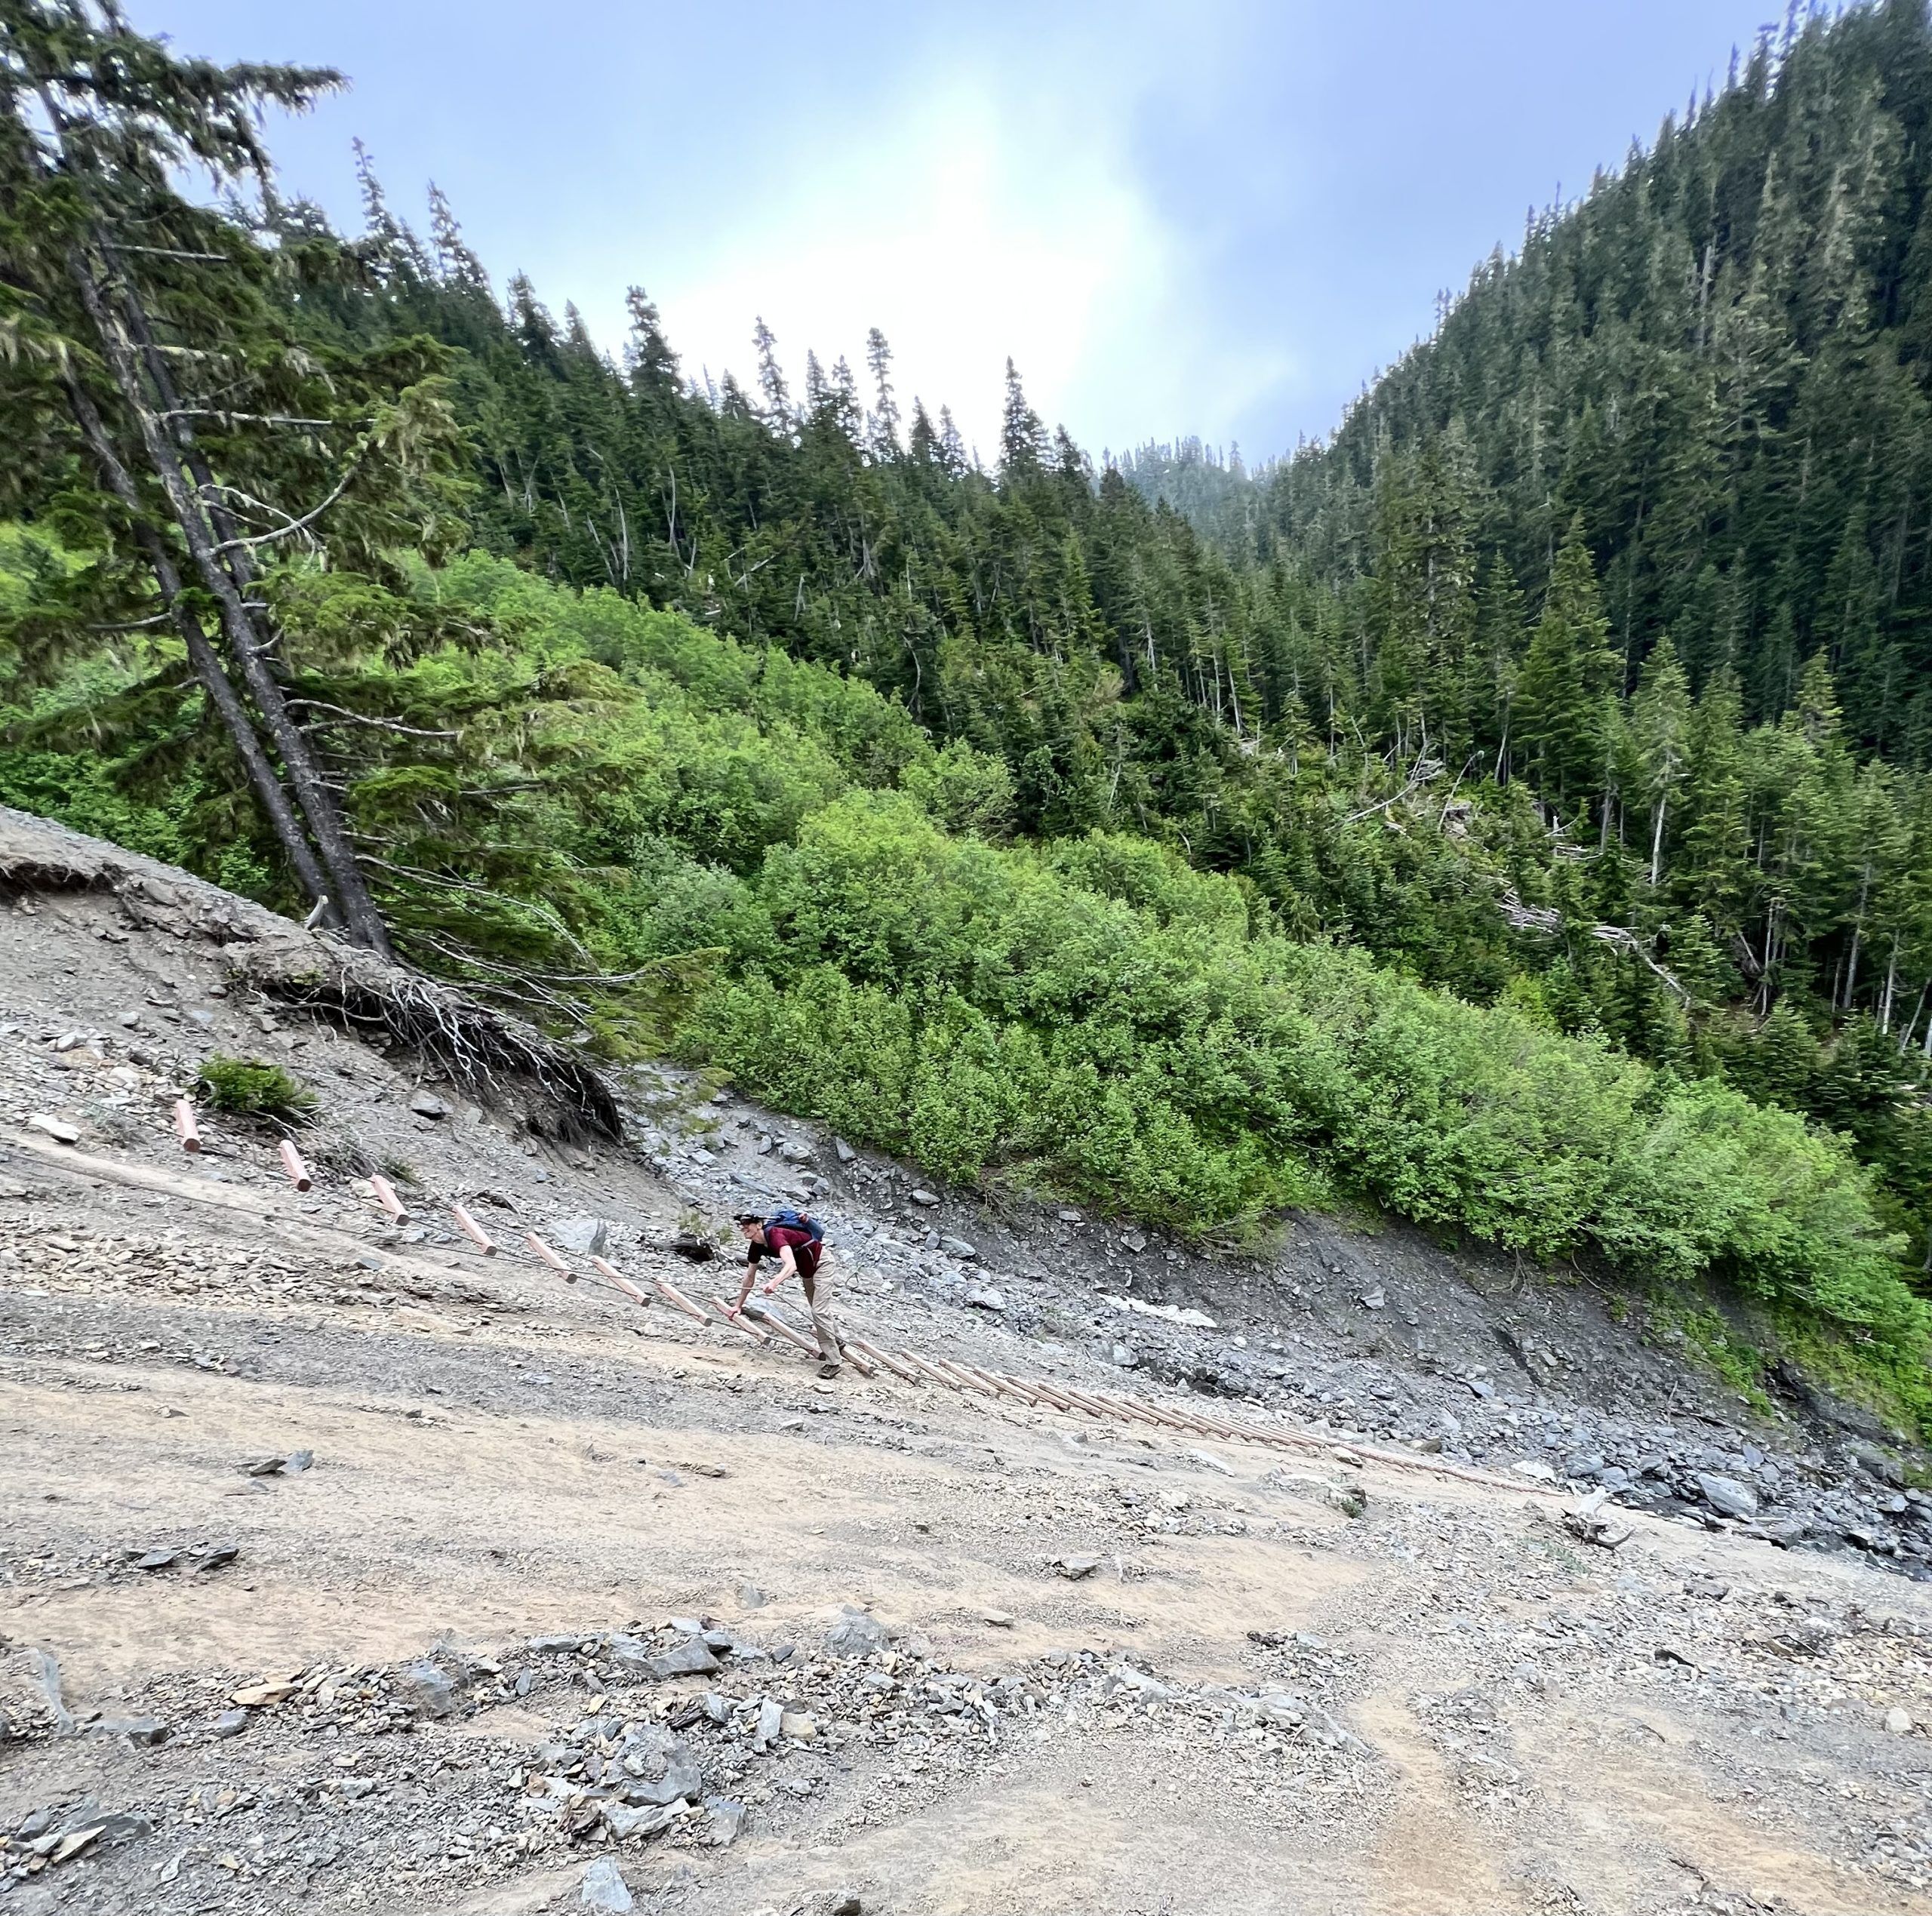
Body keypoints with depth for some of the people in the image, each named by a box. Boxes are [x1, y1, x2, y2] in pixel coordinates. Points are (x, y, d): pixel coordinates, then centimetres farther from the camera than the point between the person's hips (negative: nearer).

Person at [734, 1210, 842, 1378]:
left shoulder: (775, 1234, -35)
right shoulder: (755, 1246, -10)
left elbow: (791, 1265, -50)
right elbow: (750, 1277, 3)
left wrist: (775, 1282, -67)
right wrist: (739, 1305, 8)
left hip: (821, 1262, -9)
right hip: (806, 1269, 9)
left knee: (820, 1311, -16)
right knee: (817, 1309, 23)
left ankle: (832, 1362, -9)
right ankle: (836, 1343, 45)